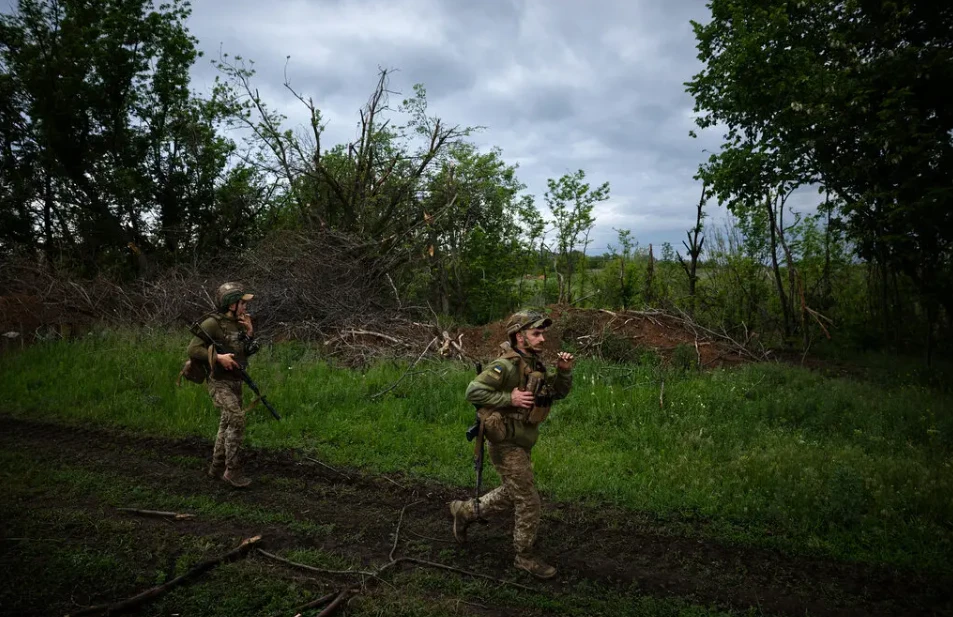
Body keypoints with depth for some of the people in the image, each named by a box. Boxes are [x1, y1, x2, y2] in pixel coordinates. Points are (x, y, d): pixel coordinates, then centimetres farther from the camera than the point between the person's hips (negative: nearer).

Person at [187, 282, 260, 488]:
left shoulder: (238, 322, 8)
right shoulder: (212, 323, -15)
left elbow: (249, 351, 14)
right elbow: (193, 349, -19)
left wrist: (250, 332, -2)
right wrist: (218, 357, -26)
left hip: (235, 382, 8)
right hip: (219, 383, -8)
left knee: (227, 425, 14)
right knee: (237, 421, -20)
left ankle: (217, 467, 27)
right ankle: (232, 470, -12)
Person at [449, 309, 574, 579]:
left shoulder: (534, 364, 6)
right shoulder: (505, 366, -22)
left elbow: (559, 393, 11)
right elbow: (473, 391, -29)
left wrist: (564, 371, -6)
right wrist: (510, 398, -29)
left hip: (521, 444, 9)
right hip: (507, 445, -9)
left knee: (510, 495, 23)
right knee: (529, 502, 1)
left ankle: (464, 511, 40)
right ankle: (525, 556, 19)